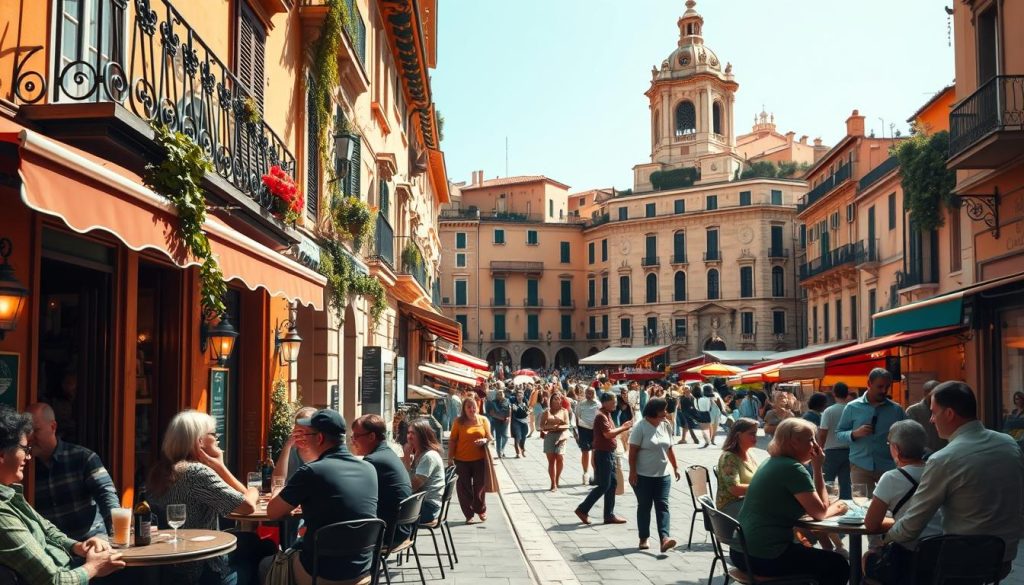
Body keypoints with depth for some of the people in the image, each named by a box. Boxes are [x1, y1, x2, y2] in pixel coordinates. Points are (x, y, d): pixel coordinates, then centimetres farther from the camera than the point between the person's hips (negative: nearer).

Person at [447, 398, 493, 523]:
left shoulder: (483, 420, 3)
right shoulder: (459, 422, -3)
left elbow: (489, 437, 8)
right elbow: (452, 440, -2)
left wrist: (484, 440, -15)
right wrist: (450, 457, -6)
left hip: (480, 459, 1)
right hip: (462, 460, -1)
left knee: (480, 486, 9)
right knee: (464, 488, 4)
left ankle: (481, 510, 31)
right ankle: (469, 515, 17)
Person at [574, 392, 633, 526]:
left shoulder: (607, 414, 15)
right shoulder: (601, 416, -17)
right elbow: (608, 434, -25)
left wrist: (622, 427, 8)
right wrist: (623, 428, -16)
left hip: (609, 453, 10)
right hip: (603, 454, -10)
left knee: (612, 484, 10)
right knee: (603, 485, -7)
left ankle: (609, 515, 15)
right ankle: (582, 509, 1)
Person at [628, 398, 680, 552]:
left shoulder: (664, 426, 6)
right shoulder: (641, 427, -12)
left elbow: (669, 449, 14)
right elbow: (633, 451, -12)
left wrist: (675, 467, 12)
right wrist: (632, 472, -16)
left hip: (662, 475, 5)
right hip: (643, 475, -5)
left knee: (662, 505, -6)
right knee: (644, 506, 5)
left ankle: (664, 538, -16)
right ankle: (644, 538, 15)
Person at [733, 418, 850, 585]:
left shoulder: (772, 462, 13)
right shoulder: (793, 469, -15)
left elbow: (810, 504, 15)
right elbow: (820, 512, -14)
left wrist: (815, 467, 5)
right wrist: (836, 508, 5)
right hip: (765, 557, -10)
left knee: (805, 549, 33)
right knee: (838, 565, 3)